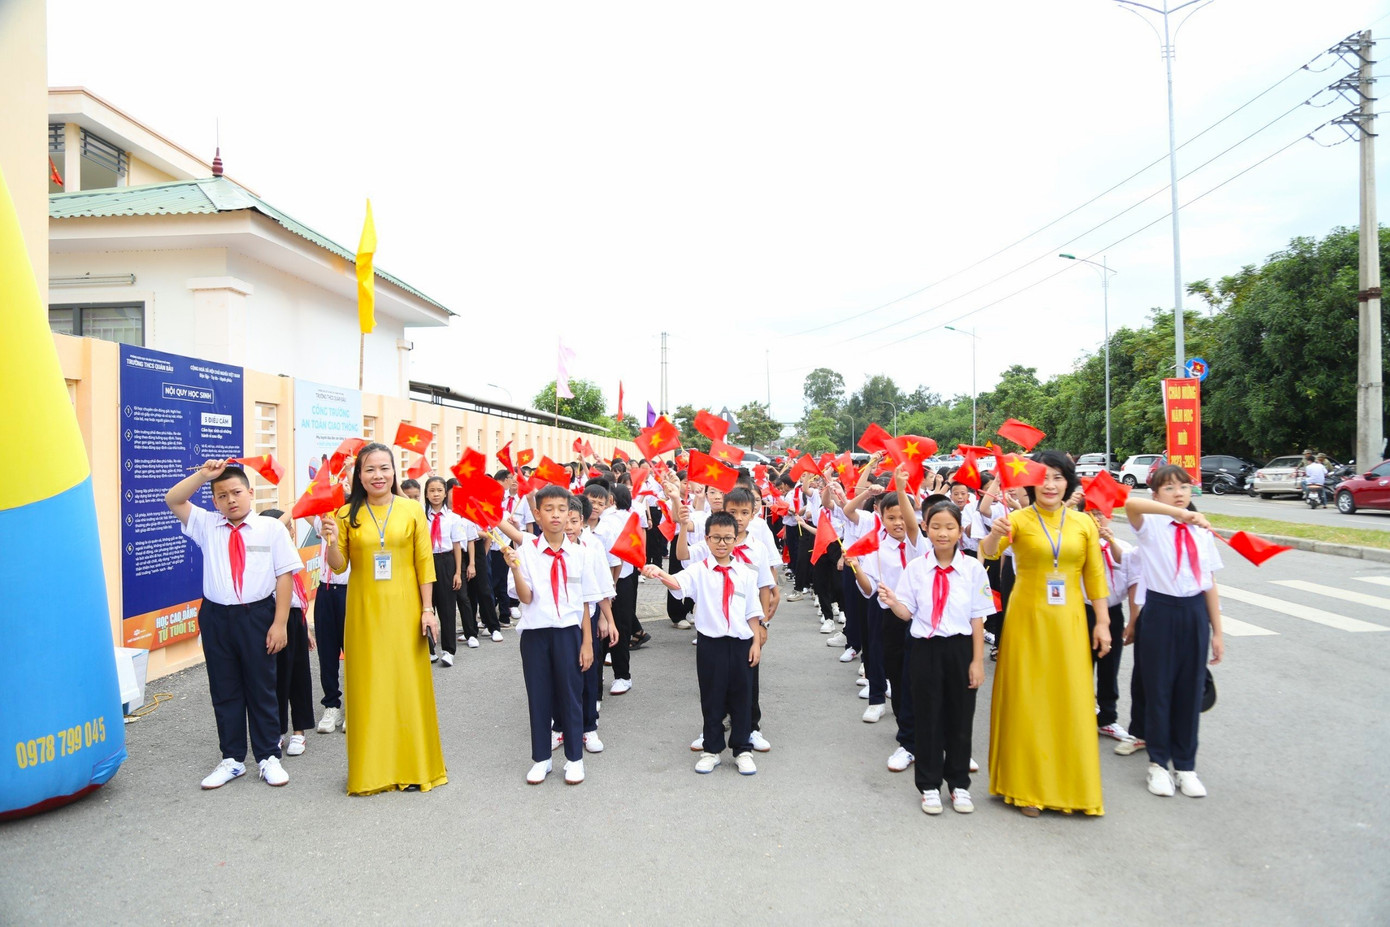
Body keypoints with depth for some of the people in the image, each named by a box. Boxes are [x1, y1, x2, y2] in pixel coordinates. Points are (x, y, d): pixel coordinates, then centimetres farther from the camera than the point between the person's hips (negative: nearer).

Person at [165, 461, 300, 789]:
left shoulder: (271, 528, -3)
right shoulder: (207, 526, 8)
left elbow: (284, 576, -5)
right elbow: (173, 500, 2)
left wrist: (279, 623, -9)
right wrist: (203, 474, -9)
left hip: (257, 616, -3)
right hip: (216, 617, 3)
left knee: (262, 689, 7)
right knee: (224, 691, 12)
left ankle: (269, 757, 20)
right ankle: (231, 759, 26)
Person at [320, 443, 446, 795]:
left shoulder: (412, 510, -1)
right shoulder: (347, 514, 2)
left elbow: (425, 563, 0)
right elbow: (339, 565, 3)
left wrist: (428, 609, -3)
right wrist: (332, 542, -17)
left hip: (404, 609, -1)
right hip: (364, 610, 1)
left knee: (408, 683, 4)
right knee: (368, 686, 6)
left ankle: (412, 766, 18)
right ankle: (371, 769, 20)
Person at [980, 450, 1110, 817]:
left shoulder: (1083, 523, 3)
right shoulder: (1018, 519, -6)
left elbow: (1095, 576, 6)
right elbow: (988, 552, -22)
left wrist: (1102, 622, 3)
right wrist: (994, 535, -44)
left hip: (1068, 621, 2)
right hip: (1027, 619, -2)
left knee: (1071, 701, 8)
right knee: (1028, 700, 5)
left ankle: (1071, 784, 25)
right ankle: (1028, 786, 18)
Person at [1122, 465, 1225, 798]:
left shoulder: (1202, 532, 7)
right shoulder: (1151, 525, -5)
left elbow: (1210, 584, 8)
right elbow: (1130, 503, -30)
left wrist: (1217, 631, 8)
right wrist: (1180, 513, -40)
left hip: (1195, 612, 3)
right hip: (1161, 610, -3)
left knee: (1191, 690, 10)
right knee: (1158, 688, 6)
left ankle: (1185, 765, 25)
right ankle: (1158, 763, 22)